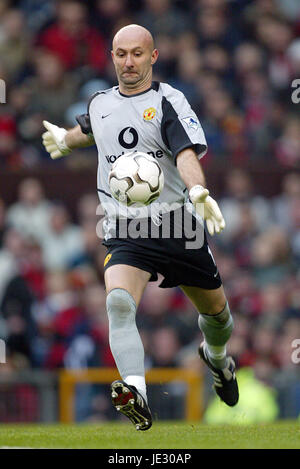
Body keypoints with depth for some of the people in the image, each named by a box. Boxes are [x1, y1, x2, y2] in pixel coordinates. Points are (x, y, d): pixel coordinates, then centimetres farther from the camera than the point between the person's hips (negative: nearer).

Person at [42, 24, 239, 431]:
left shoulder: (168, 102, -7)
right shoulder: (100, 104, 9)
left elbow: (187, 153, -23)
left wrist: (199, 191, -41)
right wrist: (65, 139, 49)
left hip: (180, 228, -2)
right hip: (126, 233, 2)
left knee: (215, 311, 14)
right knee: (118, 302, -27)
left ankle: (217, 358, 51)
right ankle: (136, 392, -43)